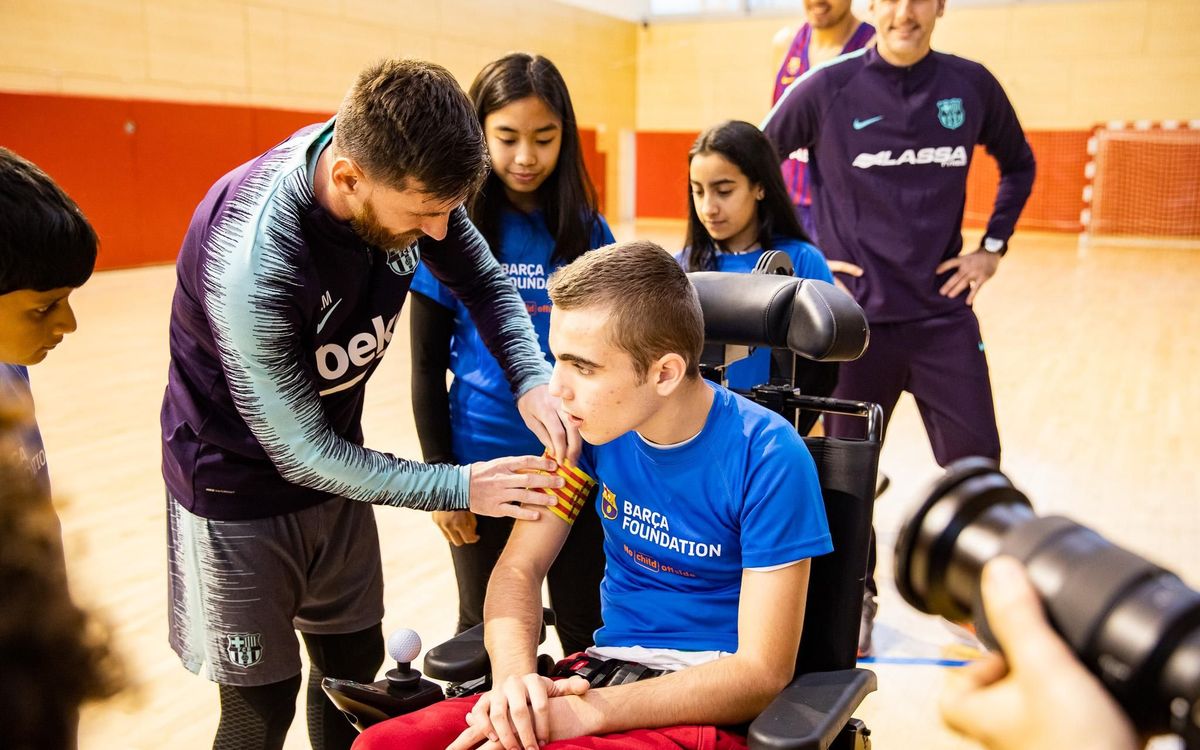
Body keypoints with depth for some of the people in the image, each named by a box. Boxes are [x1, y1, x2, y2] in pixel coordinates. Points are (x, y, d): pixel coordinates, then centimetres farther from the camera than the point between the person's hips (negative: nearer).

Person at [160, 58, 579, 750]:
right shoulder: (252, 261, -35)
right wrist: (459, 488, -23)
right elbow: (300, 452, -26)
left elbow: (485, 282, -3)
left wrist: (532, 377, -21)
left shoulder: (403, 173, -18)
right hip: (239, 486, -5)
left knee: (355, 660, 17)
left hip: (335, 461, 6)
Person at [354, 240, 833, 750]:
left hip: (714, 701, -4)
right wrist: (514, 675, -20)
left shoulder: (768, 459, -18)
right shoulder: (591, 422, -3)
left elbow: (761, 671, -16)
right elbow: (519, 567, 1)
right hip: (605, 667, 5)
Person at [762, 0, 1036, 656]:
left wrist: (992, 248, 9)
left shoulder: (971, 85, 2)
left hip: (944, 313, 2)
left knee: (975, 460, 5)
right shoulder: (828, 87, -6)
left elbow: (1018, 164, 19)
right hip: (853, 313, -2)